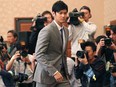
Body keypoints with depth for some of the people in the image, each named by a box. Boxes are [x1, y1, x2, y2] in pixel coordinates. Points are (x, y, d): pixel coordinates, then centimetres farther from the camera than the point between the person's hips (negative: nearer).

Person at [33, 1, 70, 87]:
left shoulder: (66, 31, 13)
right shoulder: (46, 31, -12)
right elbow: (39, 55, -19)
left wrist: (66, 73, 13)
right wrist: (54, 72, -24)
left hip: (61, 74, 7)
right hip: (46, 75, -7)